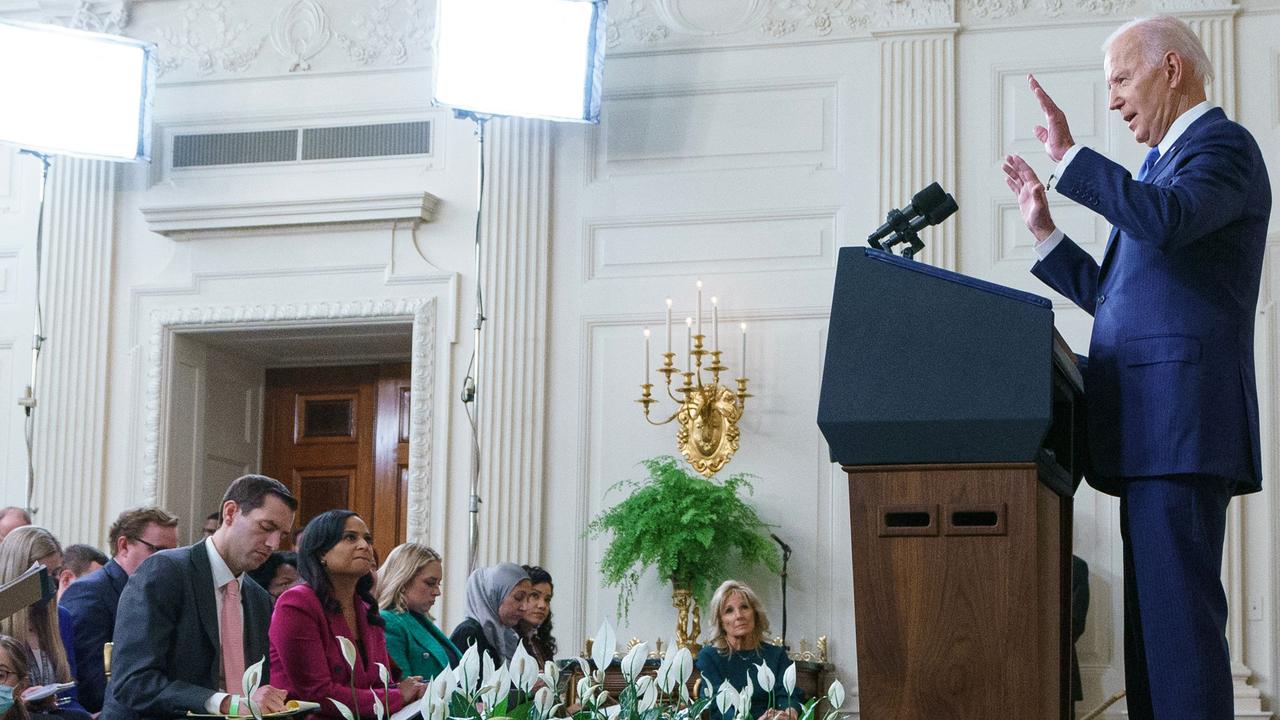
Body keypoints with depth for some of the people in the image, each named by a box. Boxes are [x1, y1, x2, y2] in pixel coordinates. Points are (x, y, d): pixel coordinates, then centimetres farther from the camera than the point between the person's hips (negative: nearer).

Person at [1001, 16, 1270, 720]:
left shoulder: (1222, 145, -3)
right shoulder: (1160, 164, 24)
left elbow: (1164, 220, -25)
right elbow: (1111, 296, 25)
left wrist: (1068, 155, -19)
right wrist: (1044, 230, 21)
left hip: (1183, 418, -10)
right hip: (1149, 425, 10)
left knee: (1178, 609, -14)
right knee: (1149, 613, 8)